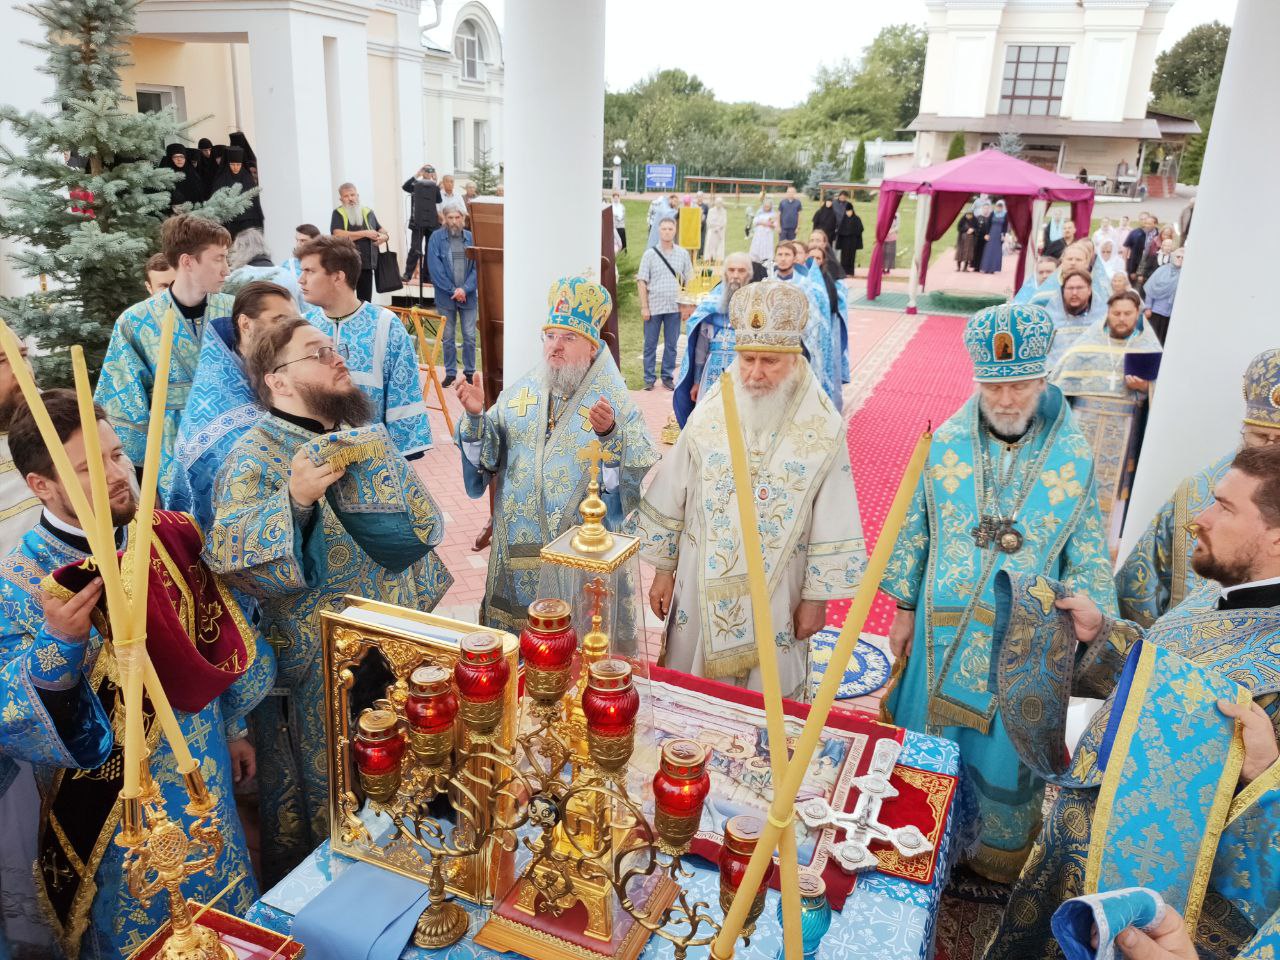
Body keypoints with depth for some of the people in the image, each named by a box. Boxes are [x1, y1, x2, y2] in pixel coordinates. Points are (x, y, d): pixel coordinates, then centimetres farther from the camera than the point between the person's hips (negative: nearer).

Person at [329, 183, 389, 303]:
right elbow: (338, 235, -15)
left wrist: (384, 236, -3)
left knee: (366, 301, 9)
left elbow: (381, 230, 24)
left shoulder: (368, 212, 13)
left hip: (366, 265, 4)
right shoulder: (338, 213, 0)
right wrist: (365, 233, -14)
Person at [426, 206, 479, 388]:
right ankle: (450, 373, 18)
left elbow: (476, 267, -3)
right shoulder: (436, 237, -2)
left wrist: (465, 289, -13)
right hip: (446, 296, 0)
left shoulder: (471, 237, 1)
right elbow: (434, 267, -8)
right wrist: (452, 290, -12)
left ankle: (469, 372, 16)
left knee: (469, 336, 4)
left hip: (468, 296, 1)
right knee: (448, 337, 8)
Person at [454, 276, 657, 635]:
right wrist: (476, 416, -14)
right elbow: (486, 455, 3)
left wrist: (610, 434, -35)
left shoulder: (613, 398, -7)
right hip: (517, 548, 4)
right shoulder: (520, 390, 6)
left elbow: (637, 468, -18)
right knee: (514, 638, 17)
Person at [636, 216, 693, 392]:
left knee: (671, 344, 8)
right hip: (654, 307, -1)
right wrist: (644, 307, -6)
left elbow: (689, 281, 9)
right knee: (650, 344, 4)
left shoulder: (683, 254, 5)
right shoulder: (650, 254, 0)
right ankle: (649, 378, 14)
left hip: (674, 308, 1)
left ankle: (668, 377, 19)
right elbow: (641, 281, -1)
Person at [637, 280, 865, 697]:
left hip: (776, 595, -1)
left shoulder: (823, 428, -11)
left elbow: (832, 525, -5)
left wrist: (816, 597, -2)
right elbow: (670, 500, 2)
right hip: (702, 588, 2)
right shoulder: (709, 414, -7)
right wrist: (663, 570, 5)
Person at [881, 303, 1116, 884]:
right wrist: (904, 610, 5)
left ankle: (1000, 858, 43)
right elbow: (913, 531, 1)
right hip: (943, 630, 1)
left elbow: (1089, 561, -3)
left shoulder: (1074, 457, -9)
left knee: (1006, 753, 15)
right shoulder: (945, 443, -7)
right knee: (928, 743, 16)